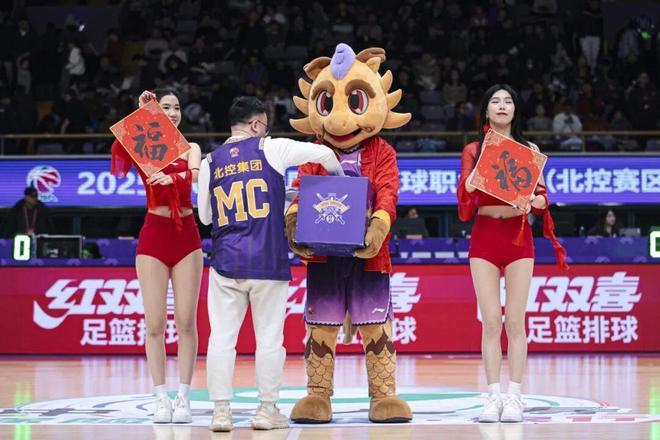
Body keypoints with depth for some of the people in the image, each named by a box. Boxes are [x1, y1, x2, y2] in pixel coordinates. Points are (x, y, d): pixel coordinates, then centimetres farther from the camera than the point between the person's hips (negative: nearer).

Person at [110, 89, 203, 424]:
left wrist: (172, 177, -35)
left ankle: (183, 397, 3)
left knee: (186, 321, -1)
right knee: (155, 323, -3)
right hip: (154, 236, -1)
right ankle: (161, 398, 3)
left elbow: (195, 174, -14)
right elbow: (119, 156, -20)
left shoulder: (190, 148, 9)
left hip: (186, 236, 1)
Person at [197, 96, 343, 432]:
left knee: (221, 337, 3)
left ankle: (221, 411, 0)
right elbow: (324, 154, 2)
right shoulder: (270, 149, -1)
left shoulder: (211, 162, 7)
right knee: (269, 337, 6)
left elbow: (205, 216, 14)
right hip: (268, 260, -2)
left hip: (226, 260, 2)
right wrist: (340, 178, 22)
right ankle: (267, 410, 11)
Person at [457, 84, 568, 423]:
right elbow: (464, 193, -2)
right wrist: (473, 183, -24)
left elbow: (542, 198, 2)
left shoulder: (529, 150, 8)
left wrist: (534, 200, -21)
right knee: (490, 321, -3)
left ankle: (514, 398, -1)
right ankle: (493, 397, -1)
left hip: (518, 235, 0)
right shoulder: (473, 151, 9)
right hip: (484, 236, 0)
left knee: (515, 320, -3)